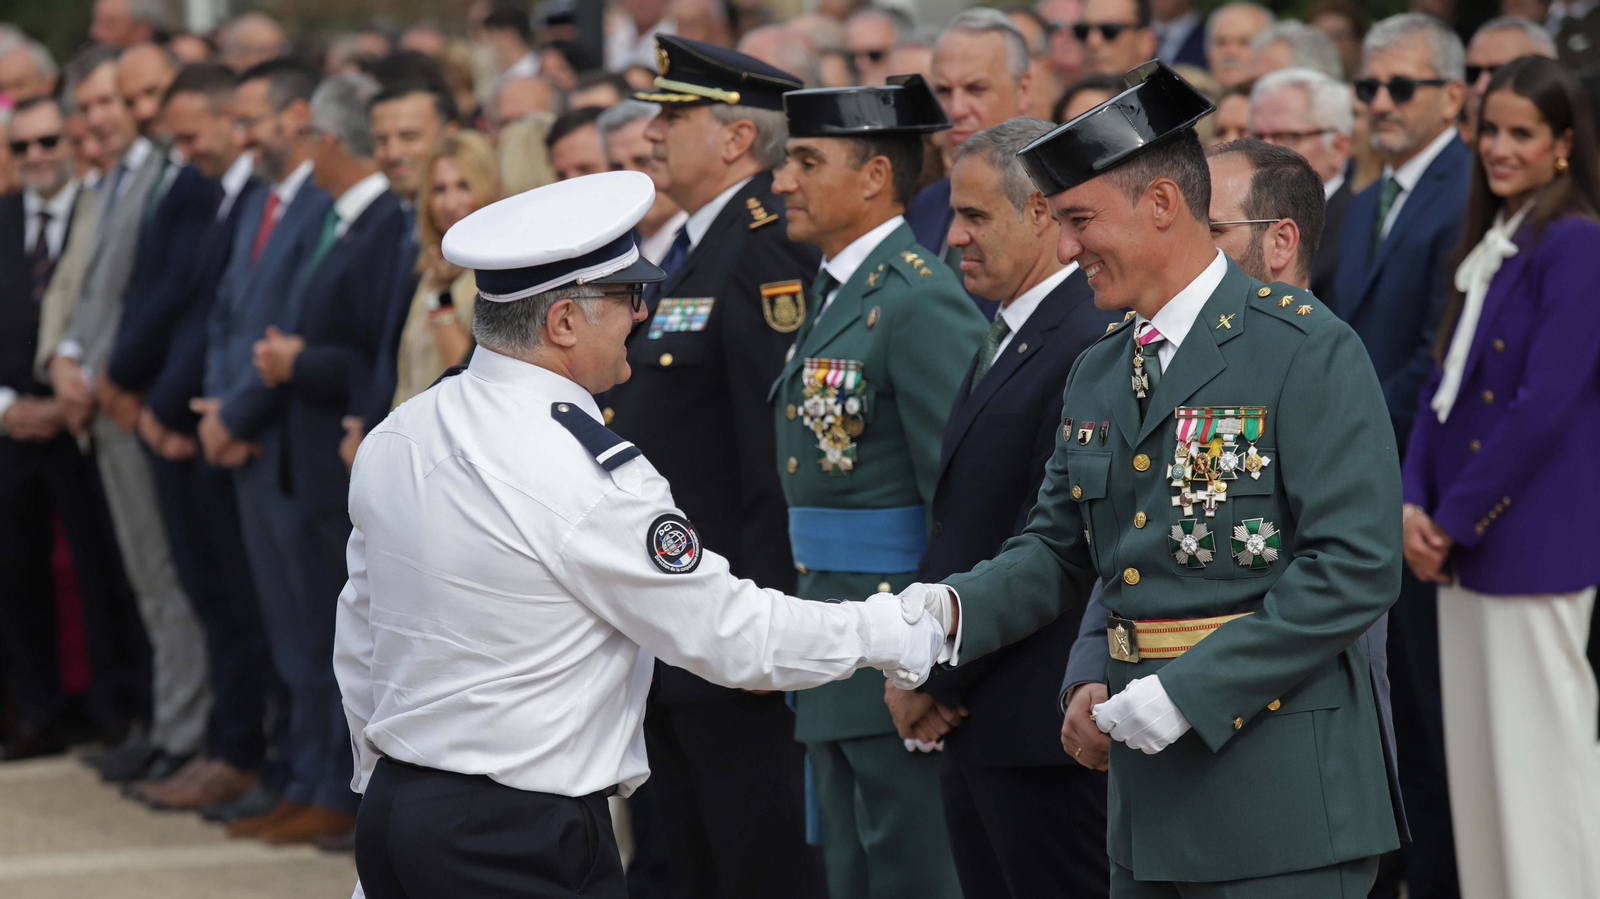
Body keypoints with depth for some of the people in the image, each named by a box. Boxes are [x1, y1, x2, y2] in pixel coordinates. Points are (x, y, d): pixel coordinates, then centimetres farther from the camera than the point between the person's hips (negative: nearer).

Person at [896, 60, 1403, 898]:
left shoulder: (1308, 351, -11)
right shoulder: (1098, 373, 14)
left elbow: (1357, 566, -17)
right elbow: (1059, 549, 17)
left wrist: (1192, 690, -19)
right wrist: (955, 606, -4)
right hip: (1150, 796, 8)